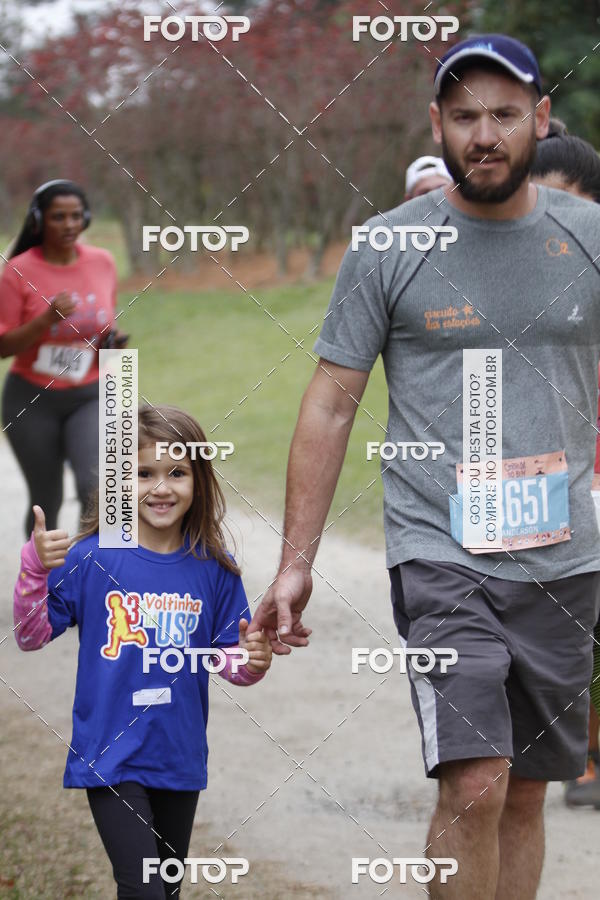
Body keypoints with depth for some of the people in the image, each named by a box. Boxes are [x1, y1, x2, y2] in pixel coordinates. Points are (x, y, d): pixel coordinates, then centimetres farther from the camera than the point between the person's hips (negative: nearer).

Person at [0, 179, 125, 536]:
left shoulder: (103, 263, 1)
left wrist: (113, 339, -4)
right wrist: (47, 318, -26)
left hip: (90, 397, 1)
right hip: (33, 400, -1)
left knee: (95, 486, -21)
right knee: (47, 500, 6)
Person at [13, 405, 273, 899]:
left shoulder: (214, 568, -2)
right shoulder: (92, 559, -10)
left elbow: (227, 655, 5)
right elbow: (32, 635, -9)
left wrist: (248, 661, -17)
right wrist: (35, 567, -24)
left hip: (180, 760, 4)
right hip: (110, 759, -4)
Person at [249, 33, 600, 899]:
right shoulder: (387, 249, -2)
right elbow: (331, 405, 3)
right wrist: (295, 564, -1)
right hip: (440, 558, -3)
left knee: (526, 793, 9)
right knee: (474, 786, -16)